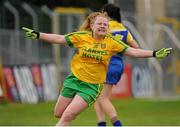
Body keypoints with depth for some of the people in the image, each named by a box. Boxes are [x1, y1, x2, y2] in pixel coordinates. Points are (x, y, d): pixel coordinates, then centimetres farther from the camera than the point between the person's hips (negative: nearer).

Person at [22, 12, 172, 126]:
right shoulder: (81, 37, -4)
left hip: (92, 86, -2)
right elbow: (60, 39, -2)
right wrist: (38, 35, -10)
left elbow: (132, 51, -6)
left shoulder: (112, 43, -6)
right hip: (74, 79, 2)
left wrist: (154, 54, -14)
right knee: (59, 114, 8)